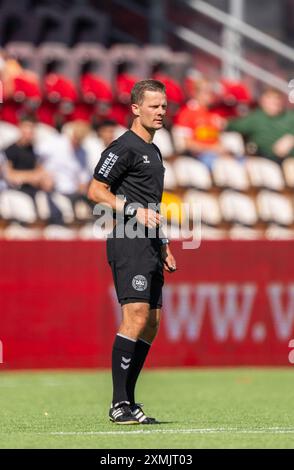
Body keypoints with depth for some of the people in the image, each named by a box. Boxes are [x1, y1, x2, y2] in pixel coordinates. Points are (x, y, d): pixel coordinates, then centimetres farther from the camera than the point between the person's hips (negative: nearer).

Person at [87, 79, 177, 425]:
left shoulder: (153, 151, 22)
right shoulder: (124, 147, -6)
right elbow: (95, 190, -11)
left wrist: (164, 247, 25)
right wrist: (134, 211, -19)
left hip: (149, 244, 10)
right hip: (129, 243, -10)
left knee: (150, 324, 8)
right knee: (136, 316, -17)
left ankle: (127, 400, 13)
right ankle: (119, 405, -17)